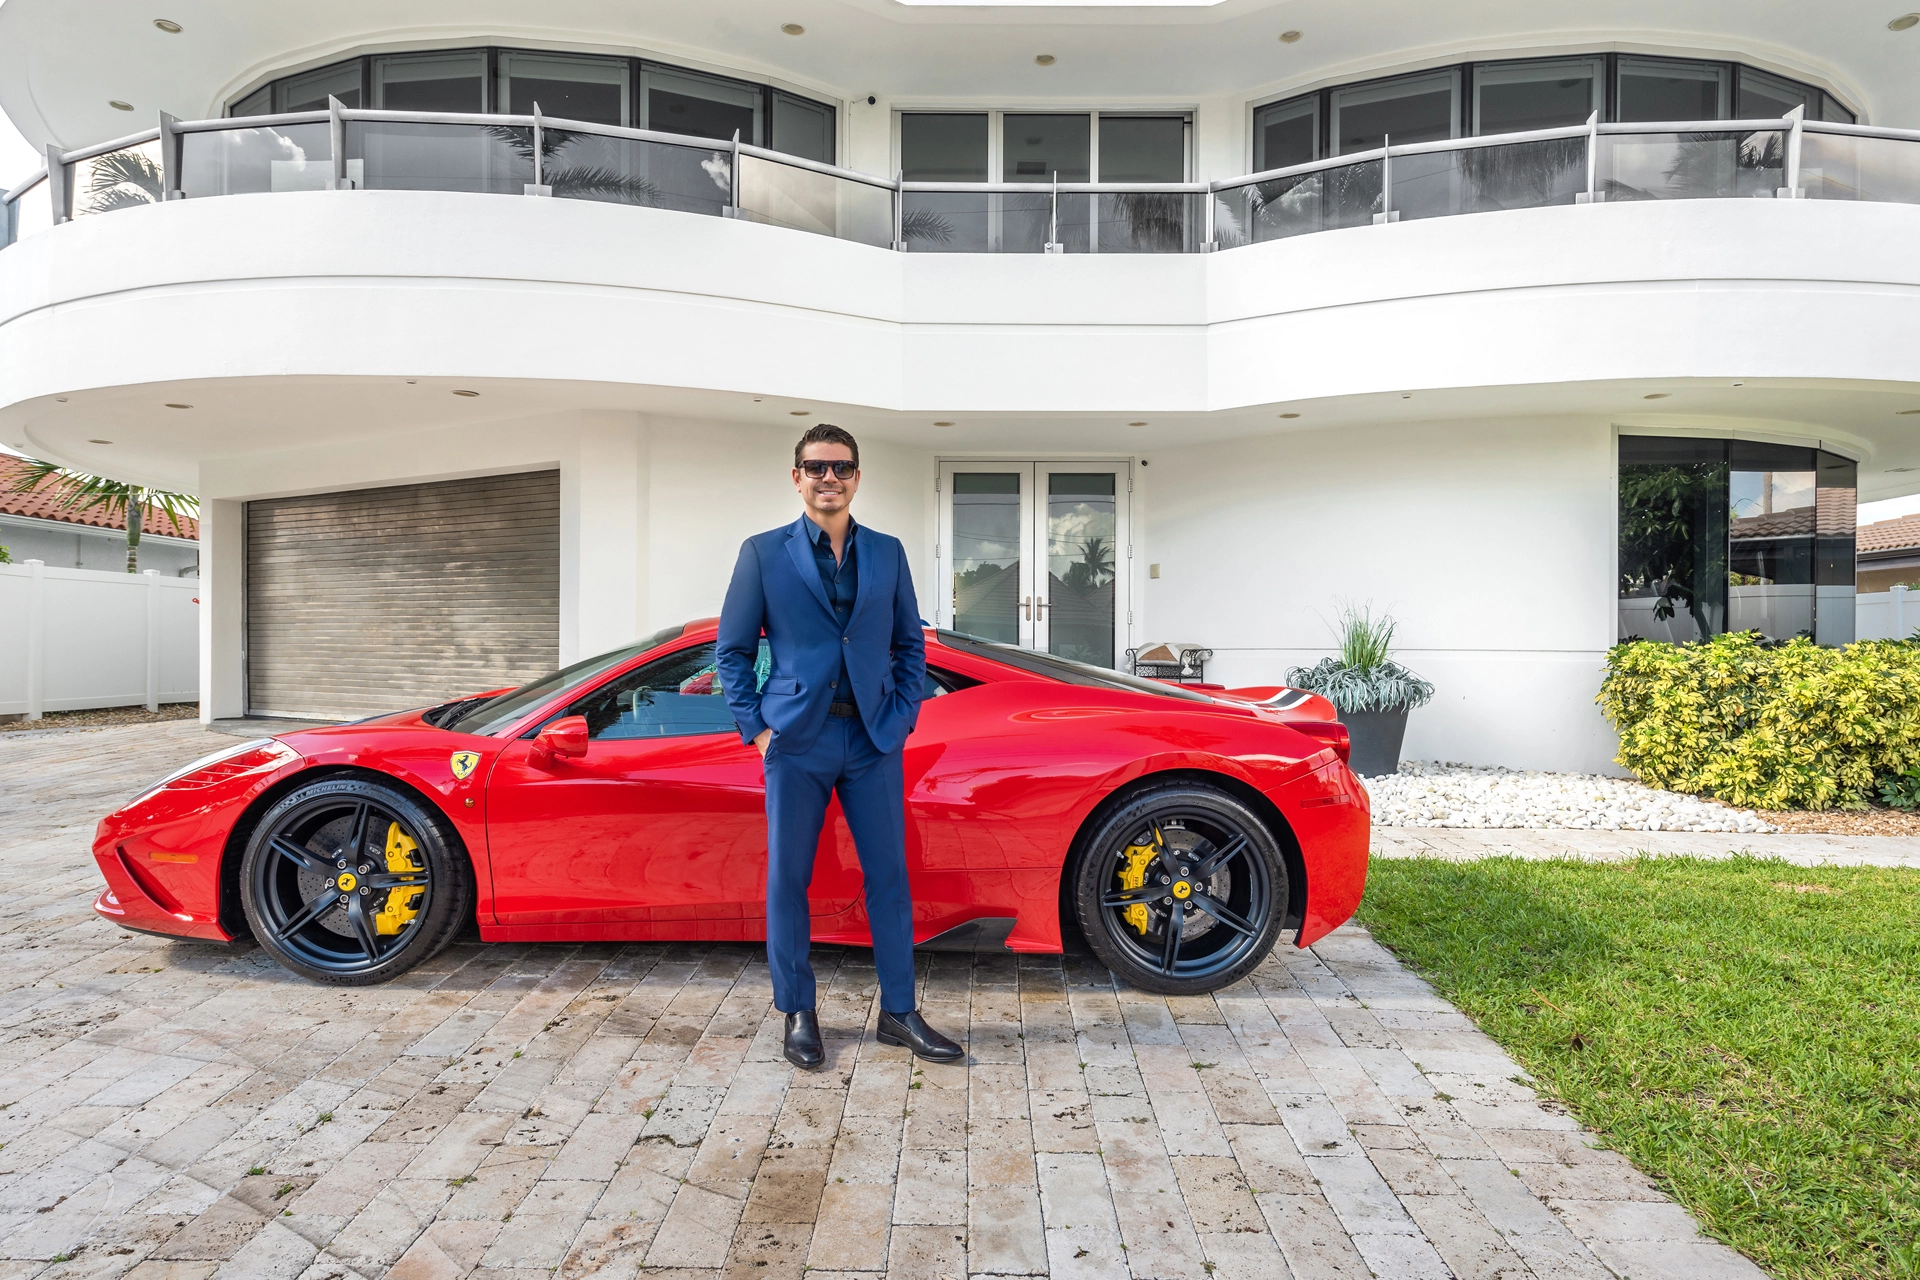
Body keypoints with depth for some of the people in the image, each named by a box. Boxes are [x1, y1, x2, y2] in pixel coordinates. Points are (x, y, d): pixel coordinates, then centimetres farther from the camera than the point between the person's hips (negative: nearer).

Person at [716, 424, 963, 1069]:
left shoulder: (887, 553, 10)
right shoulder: (764, 553, 3)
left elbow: (910, 644, 13)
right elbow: (733, 649, 4)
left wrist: (903, 718, 2)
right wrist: (755, 726, -4)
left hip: (873, 741, 2)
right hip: (797, 741, -2)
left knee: (889, 876, 6)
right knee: (788, 879, 6)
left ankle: (899, 1012, 21)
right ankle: (798, 1014, 23)